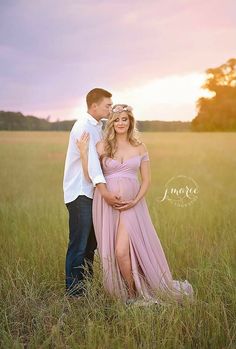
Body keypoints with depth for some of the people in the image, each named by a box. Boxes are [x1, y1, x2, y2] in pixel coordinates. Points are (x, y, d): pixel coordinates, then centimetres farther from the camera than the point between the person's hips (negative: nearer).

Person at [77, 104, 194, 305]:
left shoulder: (140, 148, 7)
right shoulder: (102, 146, 4)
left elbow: (146, 180, 7)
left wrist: (135, 201, -7)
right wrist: (83, 152, -10)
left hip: (131, 204, -1)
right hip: (107, 204, 1)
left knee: (121, 251, -14)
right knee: (111, 253, 4)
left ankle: (134, 292, 11)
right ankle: (132, 293, 24)